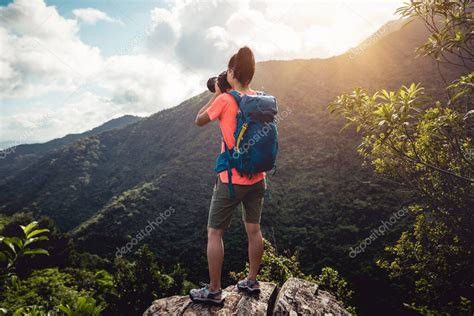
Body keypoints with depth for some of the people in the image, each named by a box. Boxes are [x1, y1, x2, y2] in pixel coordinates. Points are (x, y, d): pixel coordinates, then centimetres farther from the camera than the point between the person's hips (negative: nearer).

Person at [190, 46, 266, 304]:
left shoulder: (224, 100, -14)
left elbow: (199, 121, 0)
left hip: (231, 180, -6)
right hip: (257, 177, 6)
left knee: (214, 233, 7)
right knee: (253, 230, 16)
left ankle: (213, 291, 16)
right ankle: (252, 281, 30)